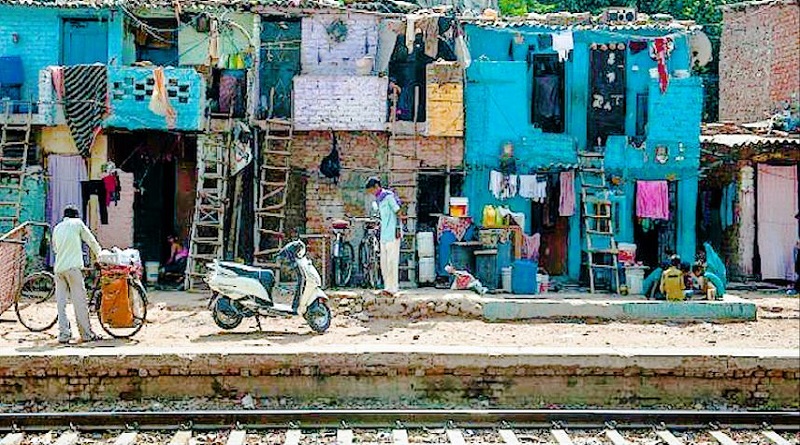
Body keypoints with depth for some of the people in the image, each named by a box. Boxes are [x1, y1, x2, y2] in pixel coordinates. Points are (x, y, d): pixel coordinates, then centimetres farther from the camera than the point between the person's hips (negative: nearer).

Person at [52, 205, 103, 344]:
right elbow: (91, 241, 8)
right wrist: (99, 255, 22)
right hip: (73, 266, -5)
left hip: (58, 268, 5)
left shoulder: (57, 227, 18)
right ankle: (86, 334, 2)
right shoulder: (77, 223, 6)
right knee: (79, 301, -1)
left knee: (61, 302, 5)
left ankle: (63, 334, 2)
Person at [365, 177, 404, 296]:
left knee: (392, 261, -7)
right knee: (384, 262, 7)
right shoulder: (379, 199, 16)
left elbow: (398, 212, -12)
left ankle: (392, 288, -5)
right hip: (384, 234, 9)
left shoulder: (389, 196, -10)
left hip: (392, 234, -9)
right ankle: (387, 287, 11)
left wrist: (398, 229, -14)